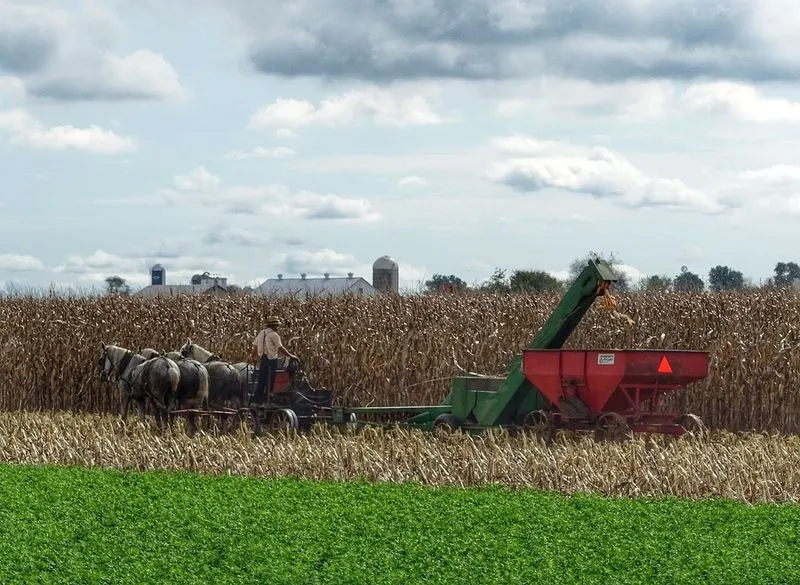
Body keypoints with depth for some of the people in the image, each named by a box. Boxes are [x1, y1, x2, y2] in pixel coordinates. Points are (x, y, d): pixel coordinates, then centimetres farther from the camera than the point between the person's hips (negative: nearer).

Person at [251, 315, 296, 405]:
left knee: (262, 380, 12)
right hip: (271, 360, -8)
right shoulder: (273, 335, -12)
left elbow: (255, 346, 19)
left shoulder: (261, 333, 12)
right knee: (270, 381, -2)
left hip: (262, 359, 8)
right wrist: (290, 355, -7)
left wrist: (254, 357, 33)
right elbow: (281, 348, -15)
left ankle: (257, 400, 13)